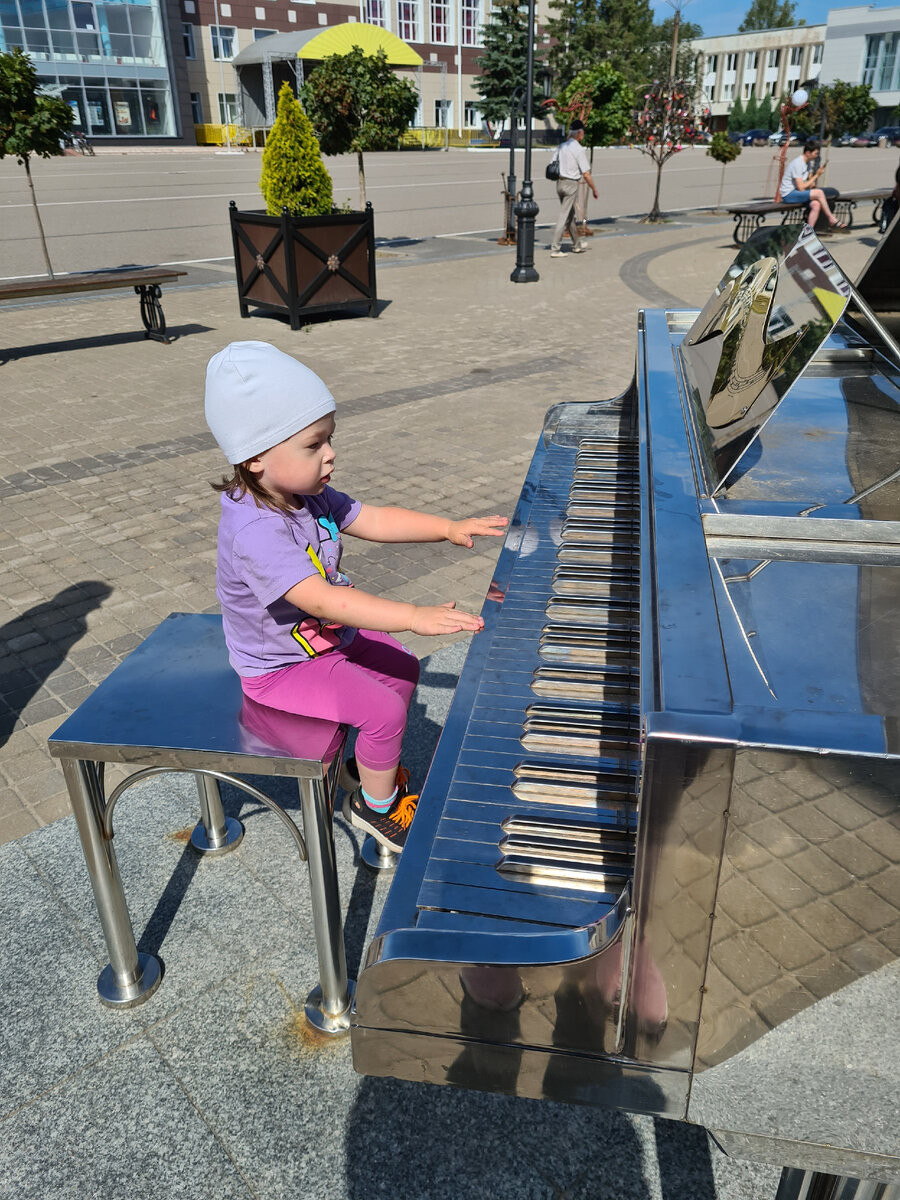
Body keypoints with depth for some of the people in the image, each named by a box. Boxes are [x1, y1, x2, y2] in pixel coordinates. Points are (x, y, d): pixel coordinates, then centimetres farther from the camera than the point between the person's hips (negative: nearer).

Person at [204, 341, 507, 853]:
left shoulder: (308, 494, -6)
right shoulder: (254, 531, -36)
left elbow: (375, 520, 1)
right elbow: (322, 600, -45)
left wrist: (449, 528, -9)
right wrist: (416, 615, -50)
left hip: (329, 636, 9)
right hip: (280, 669, -9)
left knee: (403, 669, 16)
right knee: (384, 710, -16)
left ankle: (378, 763, 36)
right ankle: (376, 805, 11)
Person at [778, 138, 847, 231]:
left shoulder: (807, 162, 12)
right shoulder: (797, 164, -17)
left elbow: (809, 185, 20)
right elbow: (801, 188, -21)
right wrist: (816, 176, -12)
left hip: (797, 192, 9)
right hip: (788, 194, -9)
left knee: (816, 204, -20)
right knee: (819, 192, -22)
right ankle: (832, 220, -7)